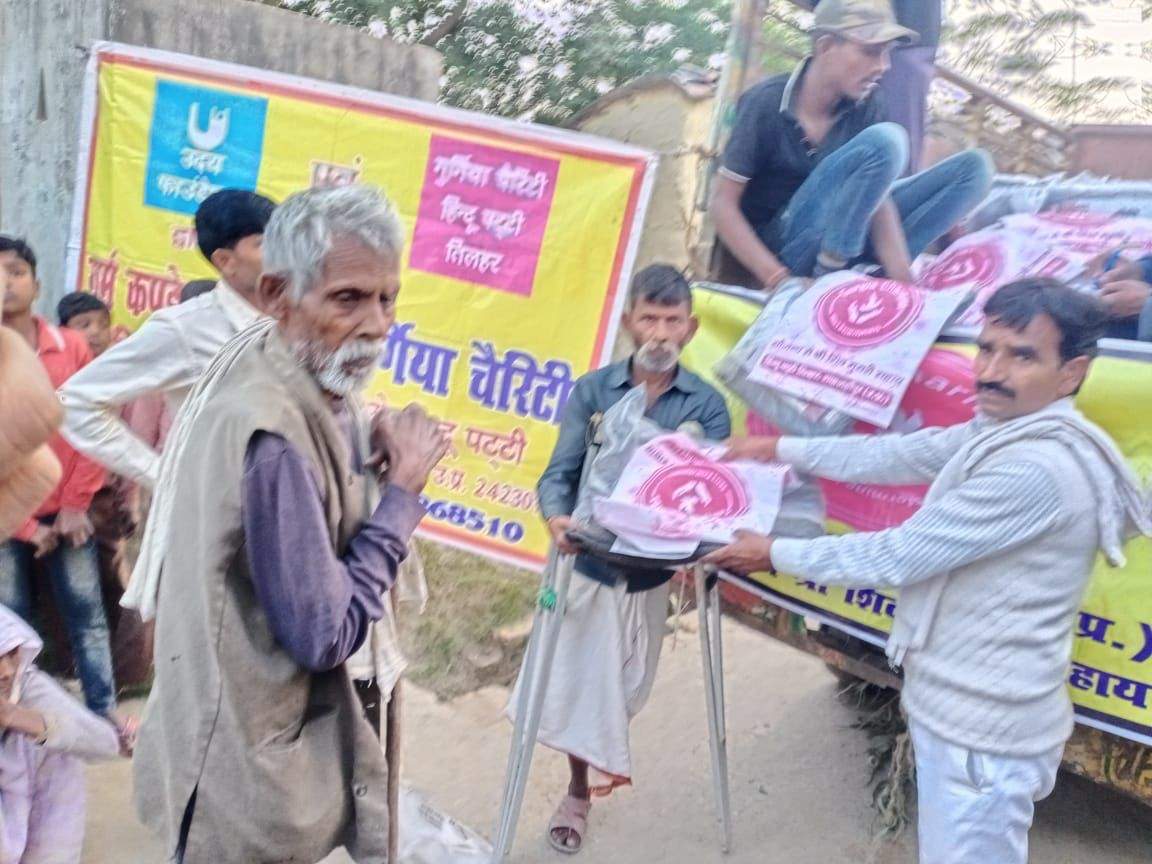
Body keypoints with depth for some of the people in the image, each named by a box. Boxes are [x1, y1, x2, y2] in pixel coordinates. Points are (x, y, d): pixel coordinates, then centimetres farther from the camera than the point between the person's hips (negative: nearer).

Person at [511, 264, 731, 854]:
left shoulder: (707, 405, -4)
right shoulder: (591, 391, -6)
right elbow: (559, 472, -10)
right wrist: (557, 518, -32)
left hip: (654, 572, 1)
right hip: (589, 564, -1)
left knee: (624, 690, 18)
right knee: (577, 683, 8)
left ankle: (603, 762, 48)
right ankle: (579, 792, 32)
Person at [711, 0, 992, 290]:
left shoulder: (865, 108, -2)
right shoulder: (766, 104, -15)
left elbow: (879, 197, -10)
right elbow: (723, 204, -16)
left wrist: (901, 275, -26)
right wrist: (778, 279, -26)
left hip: (850, 238, 6)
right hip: (784, 247, -6)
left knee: (974, 166, -4)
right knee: (884, 140, -27)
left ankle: (872, 273, -18)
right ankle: (827, 276, -19)